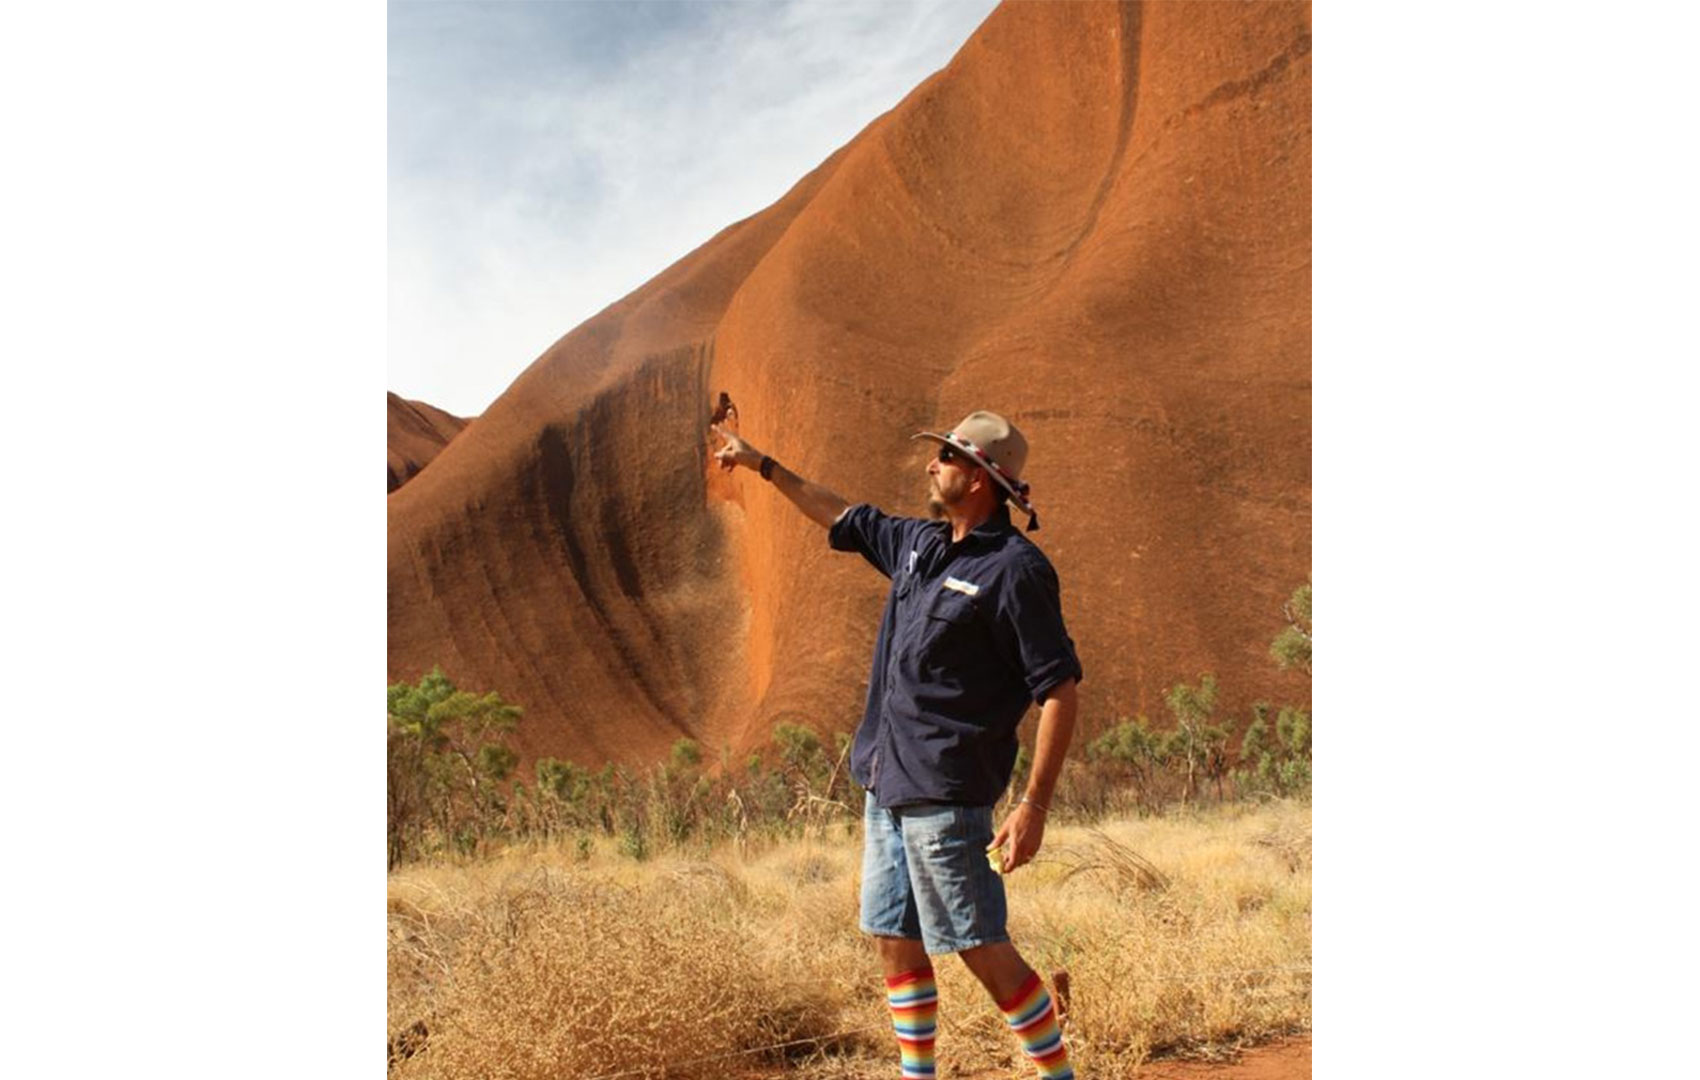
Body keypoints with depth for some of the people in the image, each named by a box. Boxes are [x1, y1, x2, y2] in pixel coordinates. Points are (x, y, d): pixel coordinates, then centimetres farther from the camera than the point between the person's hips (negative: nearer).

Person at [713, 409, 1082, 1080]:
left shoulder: (1015, 569, -13)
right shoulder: (918, 544, 12)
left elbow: (1059, 690, -16)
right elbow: (839, 517, 31)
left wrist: (1034, 807, -21)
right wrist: (762, 465, 35)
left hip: (946, 794, -9)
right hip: (888, 784, 9)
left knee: (982, 950, -5)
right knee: (896, 944, 13)